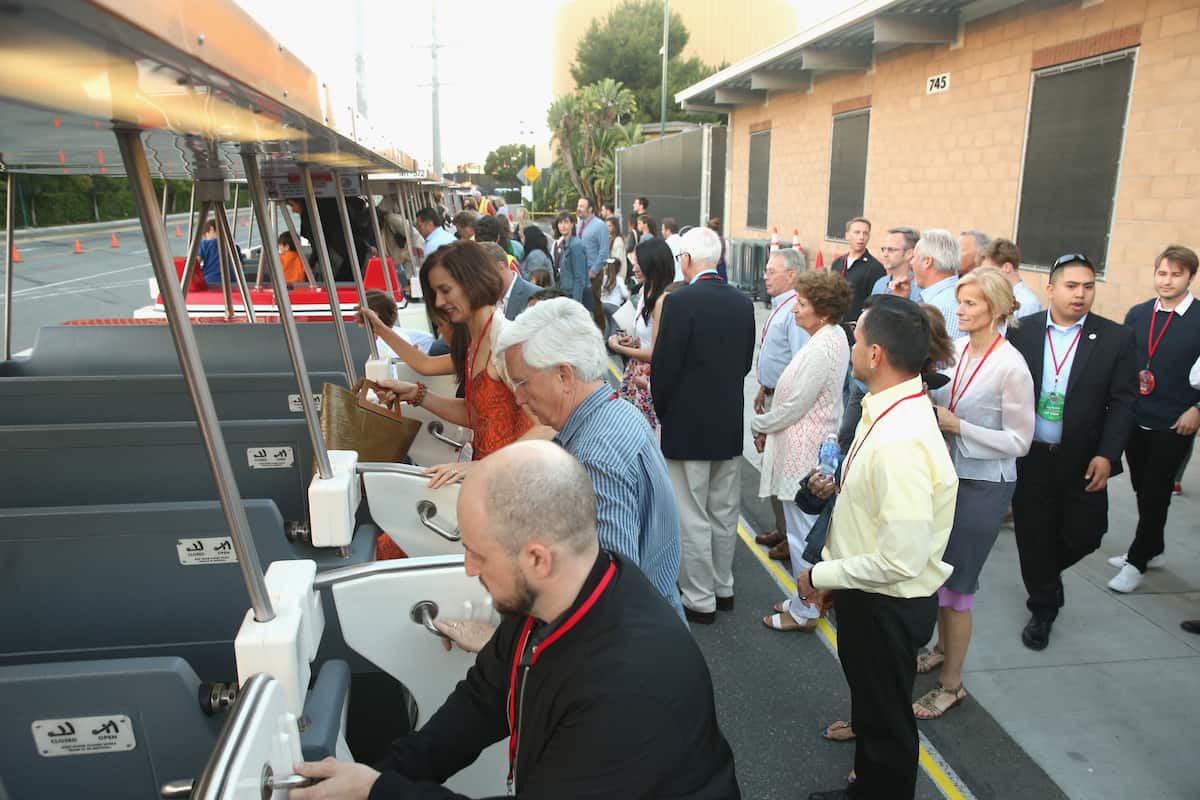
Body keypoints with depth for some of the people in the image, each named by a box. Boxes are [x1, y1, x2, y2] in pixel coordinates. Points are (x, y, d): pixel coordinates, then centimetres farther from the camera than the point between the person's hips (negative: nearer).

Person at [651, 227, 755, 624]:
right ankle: (723, 586, 32)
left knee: (692, 517, 5)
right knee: (724, 513, 18)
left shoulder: (679, 301, -17)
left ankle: (700, 599, 14)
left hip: (687, 425, -6)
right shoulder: (742, 302, 3)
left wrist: (662, 411, 1)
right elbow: (746, 362, 9)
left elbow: (664, 366, -15)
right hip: (731, 424, 7)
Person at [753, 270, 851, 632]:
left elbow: (794, 406, -20)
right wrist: (769, 428, 11)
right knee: (808, 531, 20)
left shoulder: (821, 349, -24)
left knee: (802, 533, 3)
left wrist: (760, 425, -4)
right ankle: (807, 599, 34)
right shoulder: (833, 337, 7)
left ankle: (803, 612, 18)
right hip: (811, 444, 10)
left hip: (804, 453, -10)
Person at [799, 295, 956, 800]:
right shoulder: (887, 412, -3)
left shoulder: (901, 441, -32)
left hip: (887, 606, -9)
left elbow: (900, 559, -31)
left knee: (886, 721, 16)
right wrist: (834, 576, 9)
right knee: (868, 705, 29)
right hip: (866, 594, 9)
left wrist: (822, 575, -17)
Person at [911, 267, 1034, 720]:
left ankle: (951, 683, 21)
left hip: (983, 487, -6)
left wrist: (957, 425, -21)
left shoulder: (1011, 367, -18)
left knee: (957, 582, 4)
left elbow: (1019, 441, -14)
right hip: (945, 475, 6)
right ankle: (943, 648, 42)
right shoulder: (953, 349, -2)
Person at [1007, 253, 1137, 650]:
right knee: (1033, 537, 8)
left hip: (1082, 461, 0)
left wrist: (1106, 455, -13)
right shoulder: (1022, 330, -2)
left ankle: (1048, 573, 39)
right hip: (1028, 457, 0)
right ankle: (1043, 607, 30)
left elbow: (1122, 402, -4)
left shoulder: (1116, 338, -2)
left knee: (1083, 535, 5)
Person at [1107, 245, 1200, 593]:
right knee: (1142, 490, 16)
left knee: (1155, 494, 2)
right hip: (1134, 420, 4)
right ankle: (1151, 549, 34)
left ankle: (1137, 562, 12)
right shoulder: (1137, 315, 3)